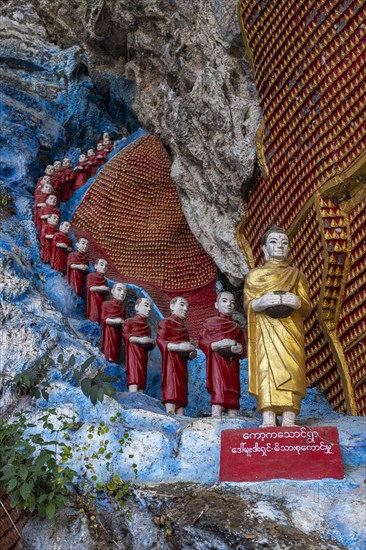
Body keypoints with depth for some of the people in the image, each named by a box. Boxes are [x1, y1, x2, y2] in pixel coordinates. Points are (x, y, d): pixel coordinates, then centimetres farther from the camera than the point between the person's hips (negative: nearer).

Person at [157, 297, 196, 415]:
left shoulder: (183, 328, 27)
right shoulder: (166, 322, 5)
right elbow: (160, 341, -9)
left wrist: (191, 353, 5)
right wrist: (178, 346, -22)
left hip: (182, 364, 8)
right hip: (171, 361, -8)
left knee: (181, 396, -1)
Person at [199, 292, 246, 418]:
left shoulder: (237, 328, 23)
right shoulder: (210, 323, 13)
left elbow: (244, 350, 16)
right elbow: (202, 342, 1)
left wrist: (240, 349, -9)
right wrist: (218, 344, -16)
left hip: (232, 364, 4)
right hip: (216, 362, -4)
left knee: (233, 393, -4)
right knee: (218, 390, -20)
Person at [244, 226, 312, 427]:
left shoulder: (296, 274, 18)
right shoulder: (254, 275, 18)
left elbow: (307, 307, 11)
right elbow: (247, 304, 7)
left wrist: (297, 302, -13)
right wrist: (262, 301, -15)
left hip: (290, 332, 1)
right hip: (264, 332, -1)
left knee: (290, 370, -14)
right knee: (266, 368, -16)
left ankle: (289, 420, -21)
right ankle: (268, 419, -23)